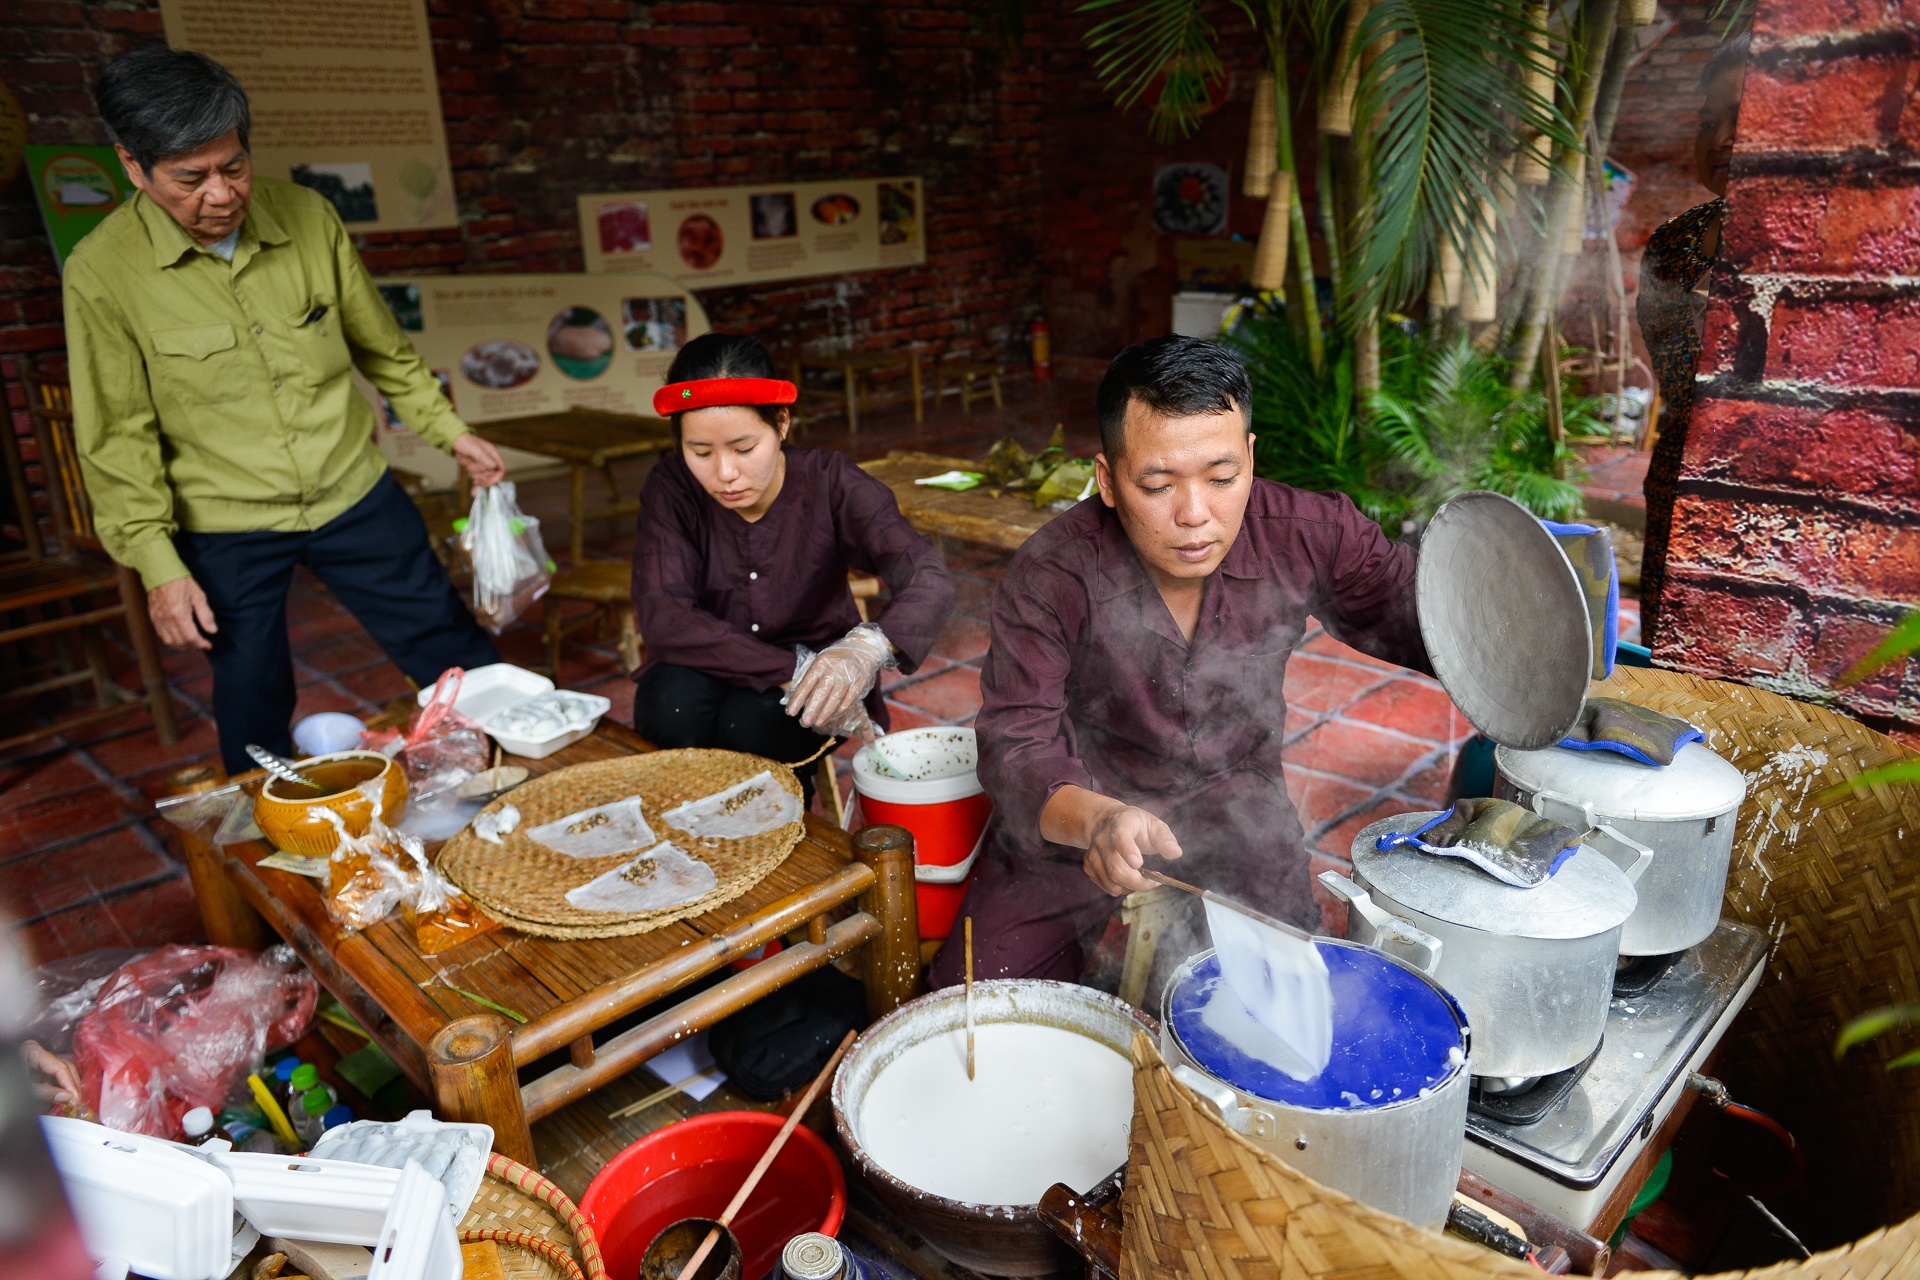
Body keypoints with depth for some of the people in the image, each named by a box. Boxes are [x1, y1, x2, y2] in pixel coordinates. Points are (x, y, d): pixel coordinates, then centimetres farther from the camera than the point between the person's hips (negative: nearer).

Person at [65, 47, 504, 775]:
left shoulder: (307, 217, -6)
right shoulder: (102, 272, -12)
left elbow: (380, 347, 7)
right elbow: (118, 436, -8)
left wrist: (448, 430, 6)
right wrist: (157, 564, -11)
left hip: (353, 495, 2)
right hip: (224, 530, -1)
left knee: (458, 659, 8)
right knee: (253, 705, 13)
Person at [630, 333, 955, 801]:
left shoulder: (830, 484, -19)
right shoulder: (673, 487, -16)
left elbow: (929, 579, -31)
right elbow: (663, 618, -27)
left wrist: (868, 647, -55)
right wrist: (791, 673, -38)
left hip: (817, 664, -1)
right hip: (712, 671, 1)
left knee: (751, 724, -32)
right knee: (672, 705, -31)